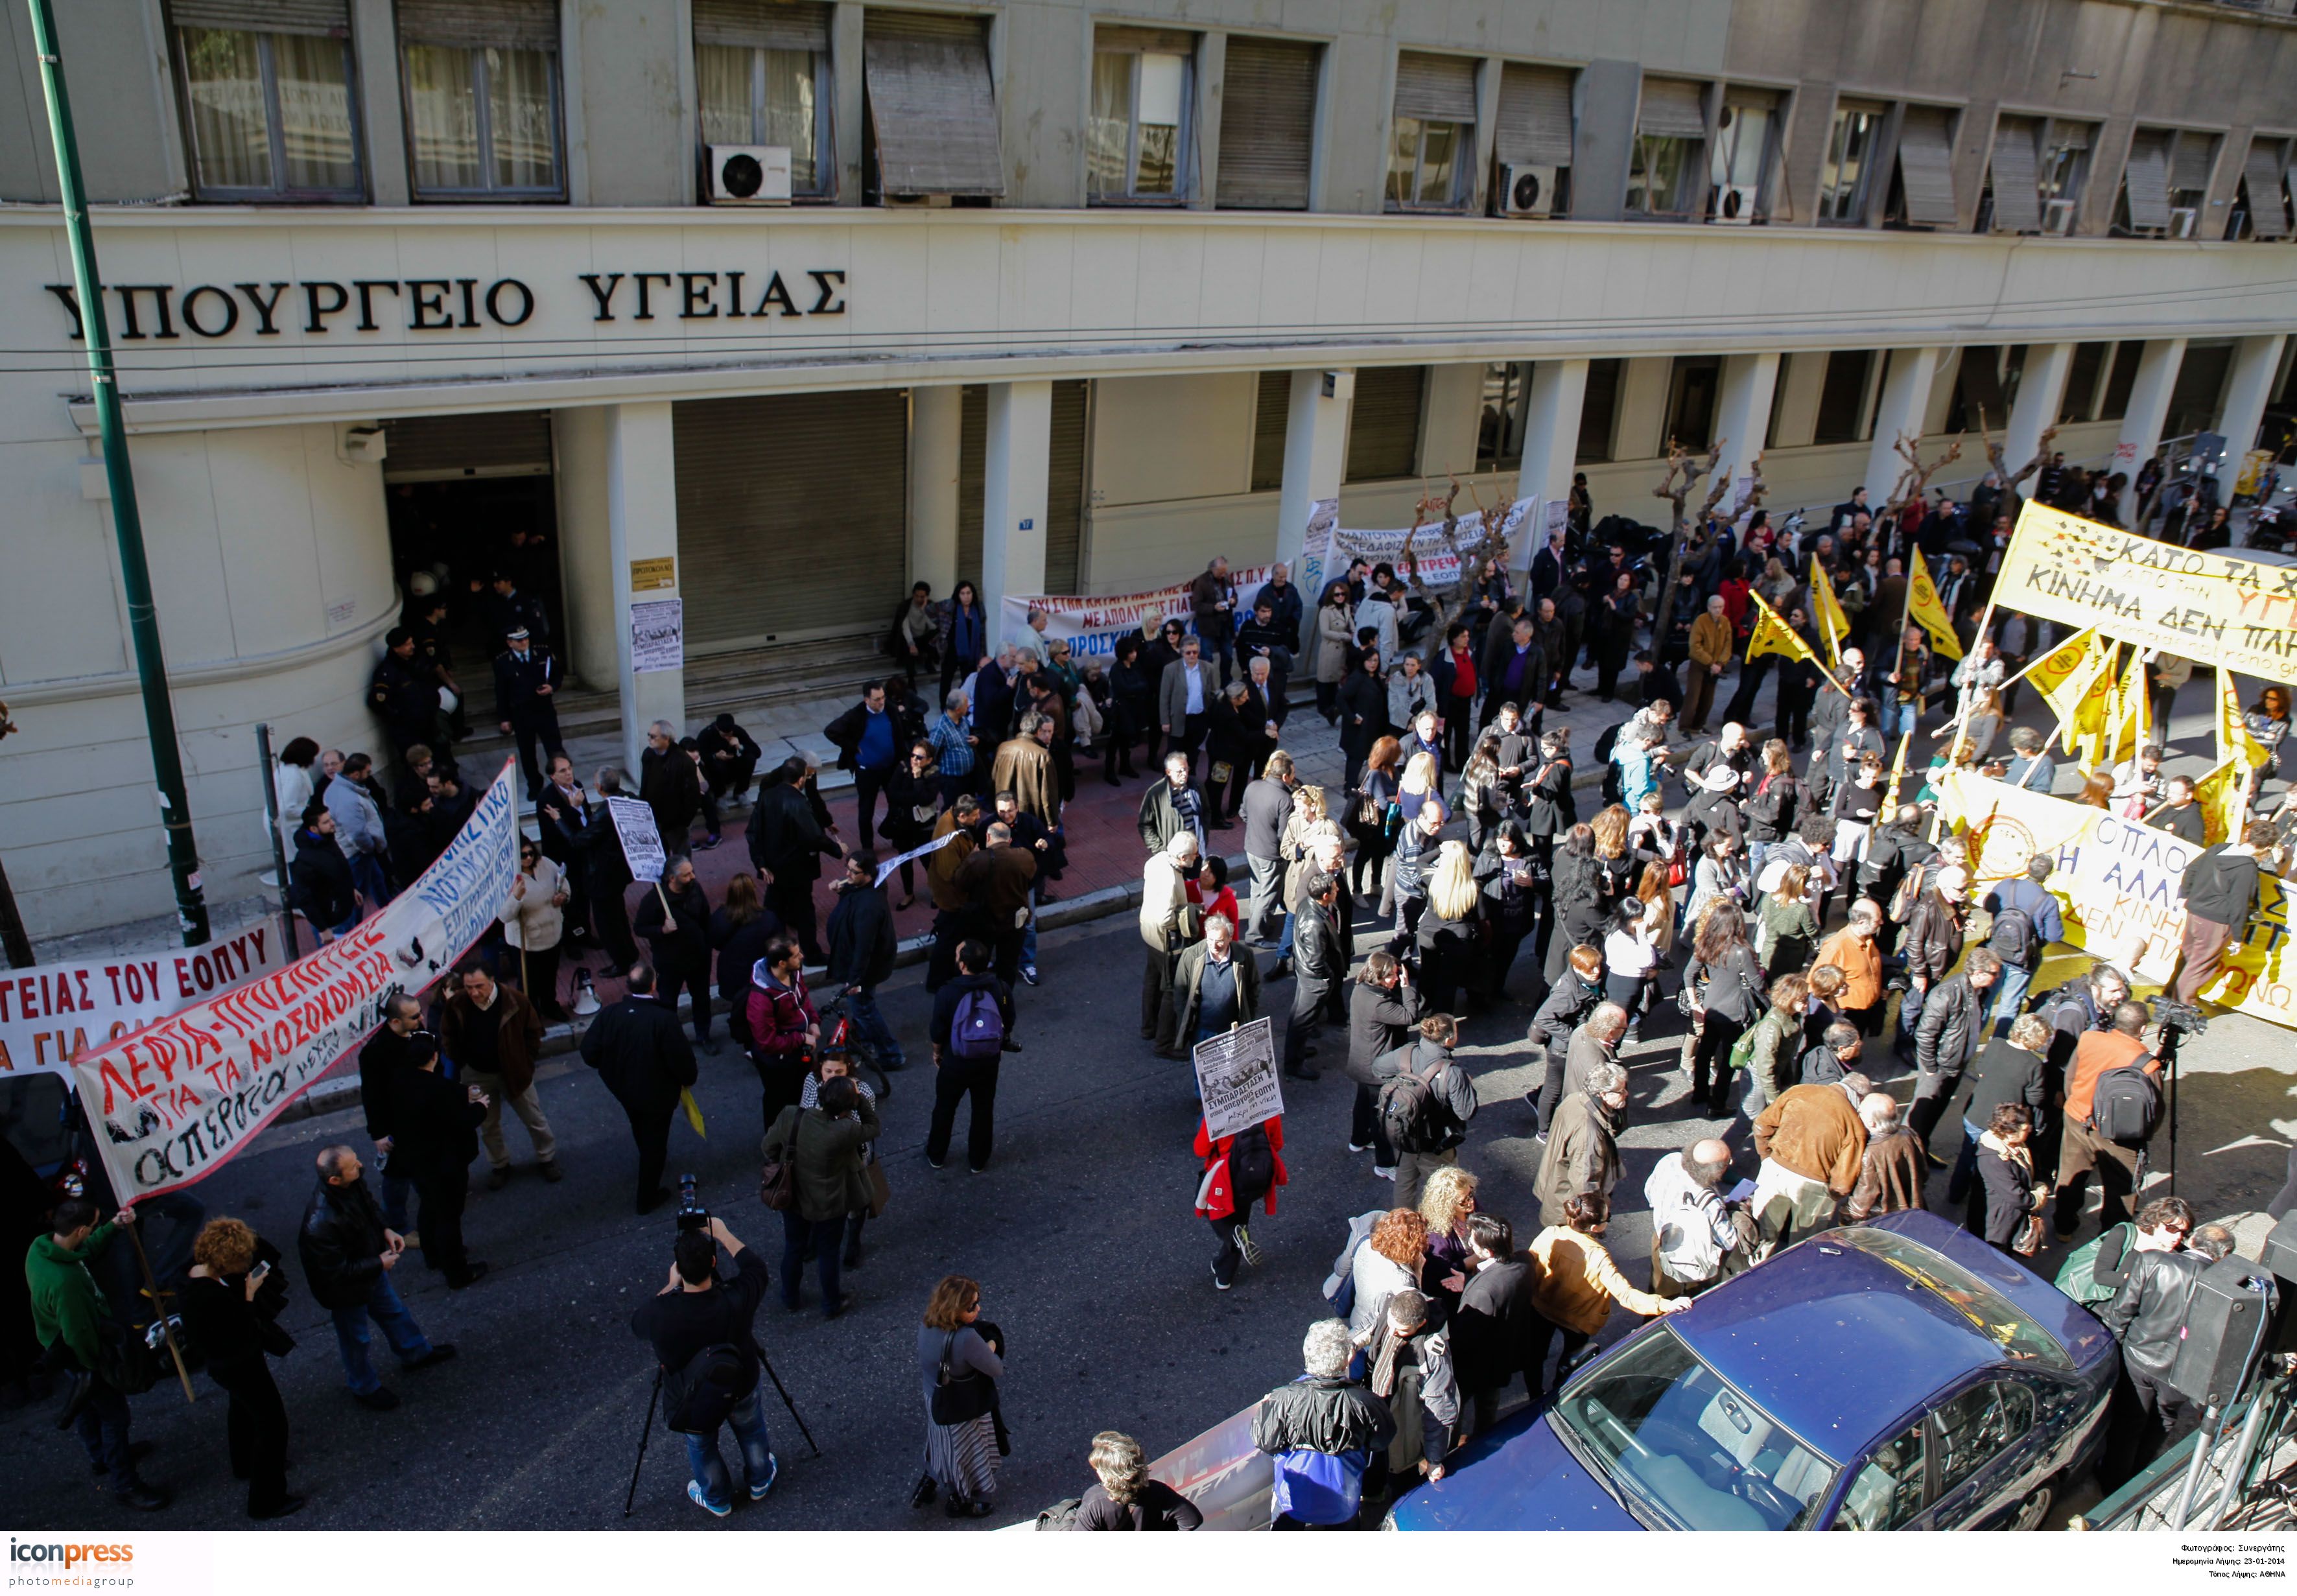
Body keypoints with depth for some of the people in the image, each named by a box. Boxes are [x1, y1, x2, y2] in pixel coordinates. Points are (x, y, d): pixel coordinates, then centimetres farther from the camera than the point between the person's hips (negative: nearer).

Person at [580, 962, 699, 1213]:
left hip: (622, 1088, 5)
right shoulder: (664, 1019, -32)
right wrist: (687, 1079, -3)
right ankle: (648, 1197, 32)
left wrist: (615, 1067, 7)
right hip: (657, 1093, -5)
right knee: (655, 1142, 17)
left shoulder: (609, 1014, -20)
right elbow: (681, 1057, -25)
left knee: (642, 1132, 33)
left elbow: (589, 1053, -12)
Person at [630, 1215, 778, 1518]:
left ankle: (716, 1500, 54)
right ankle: (760, 1481, 57)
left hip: (691, 1402, 0)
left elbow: (636, 1324, -10)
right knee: (752, 1433, 31)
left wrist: (670, 1286, -4)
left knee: (701, 1447, 30)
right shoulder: (736, 1300, -35)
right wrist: (723, 1235, -2)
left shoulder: (659, 1314, -37)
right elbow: (756, 1267, -11)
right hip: (741, 1389, 1)